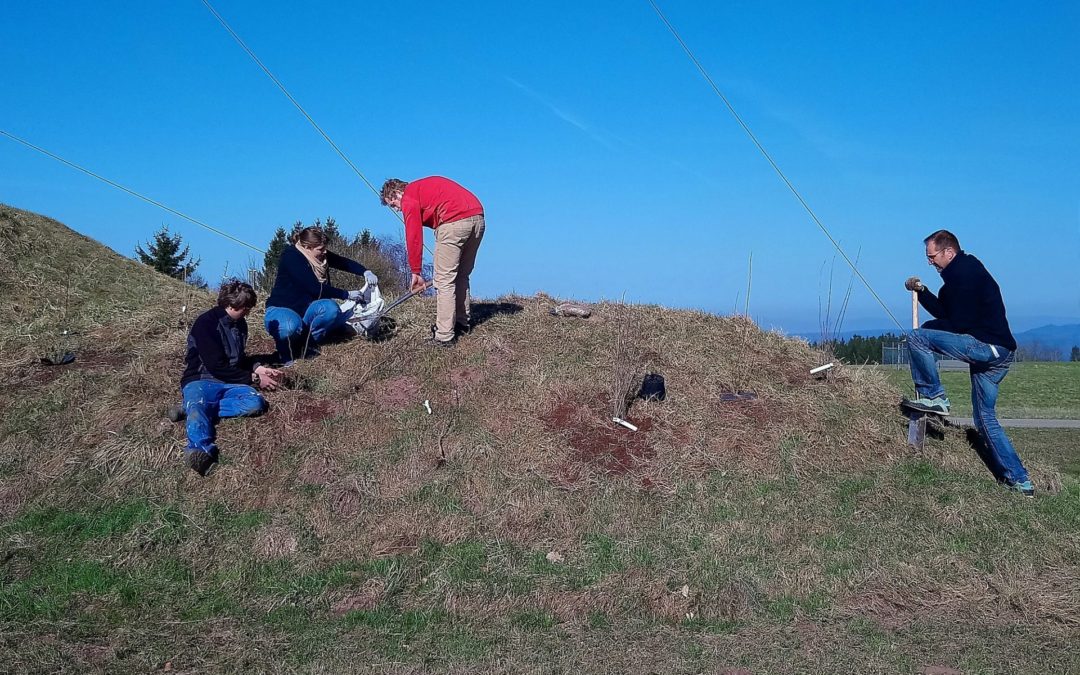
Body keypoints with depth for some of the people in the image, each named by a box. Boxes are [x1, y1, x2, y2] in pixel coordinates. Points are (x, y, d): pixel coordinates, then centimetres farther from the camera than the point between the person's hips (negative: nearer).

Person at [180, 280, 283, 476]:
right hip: (201, 380, -6)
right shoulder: (206, 323, -11)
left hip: (229, 383, 6)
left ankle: (192, 409, -27)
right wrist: (254, 379, -11)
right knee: (198, 405, -40)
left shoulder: (240, 324, 13)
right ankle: (201, 450, -68)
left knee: (256, 403, -26)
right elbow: (217, 366, -15)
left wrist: (258, 368, 7)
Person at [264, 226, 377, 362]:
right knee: (292, 327, -42)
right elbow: (315, 289, -28)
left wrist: (366, 272, -11)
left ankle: (307, 344, -9)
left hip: (305, 309, 7)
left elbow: (346, 263, 10)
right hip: (281, 309, -7)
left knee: (331, 309, -26)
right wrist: (347, 295, -23)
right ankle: (284, 347, -7)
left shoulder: (321, 255, 0)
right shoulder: (291, 257, -22)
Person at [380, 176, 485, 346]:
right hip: (478, 218, 8)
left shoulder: (409, 197, 6)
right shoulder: (425, 186, 31)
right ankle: (463, 324, 30)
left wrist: (416, 272, 9)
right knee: (461, 276, 21)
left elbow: (414, 237, 2)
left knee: (444, 280, -2)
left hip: (454, 222, -8)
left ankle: (444, 336, -2)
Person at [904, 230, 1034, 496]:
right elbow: (945, 313, 25)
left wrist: (928, 327, -1)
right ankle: (1019, 481, 13)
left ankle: (933, 397, -3)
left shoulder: (964, 273, -11)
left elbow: (960, 323, -16)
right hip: (999, 353, 10)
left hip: (984, 345, -10)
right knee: (985, 418, 14)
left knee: (917, 338, -11)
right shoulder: (965, 271, 21)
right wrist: (921, 291, 16)